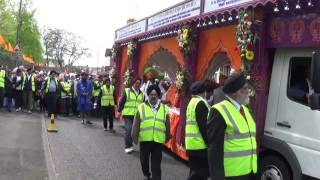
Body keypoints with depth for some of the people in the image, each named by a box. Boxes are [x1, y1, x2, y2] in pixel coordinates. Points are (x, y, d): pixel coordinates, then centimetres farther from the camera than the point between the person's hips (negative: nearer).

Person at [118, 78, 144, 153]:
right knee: (129, 130, -13)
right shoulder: (127, 91, -1)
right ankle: (128, 146, 1)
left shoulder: (142, 94, 11)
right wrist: (119, 111, -2)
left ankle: (129, 145, 22)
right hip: (128, 115, -4)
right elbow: (121, 102, 0)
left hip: (138, 116, 4)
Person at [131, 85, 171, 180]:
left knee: (156, 164, 1)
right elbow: (136, 124, 1)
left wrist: (167, 137, 15)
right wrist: (135, 137, -2)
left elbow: (167, 126, 12)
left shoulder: (164, 108, 6)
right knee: (144, 160, 18)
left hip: (158, 140, -1)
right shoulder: (141, 107, 1)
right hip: (144, 139, 1)